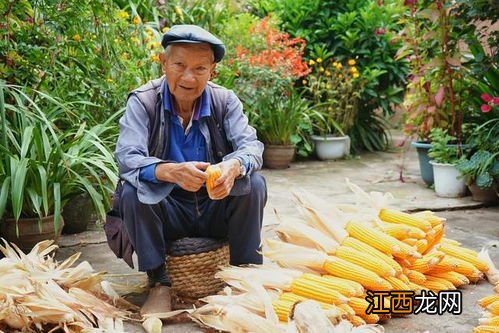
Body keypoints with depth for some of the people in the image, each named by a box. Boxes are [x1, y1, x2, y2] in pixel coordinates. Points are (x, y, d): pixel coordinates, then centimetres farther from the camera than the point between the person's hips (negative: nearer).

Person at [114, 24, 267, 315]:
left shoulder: (225, 101, -5)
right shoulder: (143, 102, -12)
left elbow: (251, 145, -16)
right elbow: (127, 157, -24)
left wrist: (234, 166, -43)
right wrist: (170, 171, -46)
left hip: (216, 208, 2)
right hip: (167, 210, -1)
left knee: (255, 184, -23)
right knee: (131, 193, -29)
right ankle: (158, 283, -15)